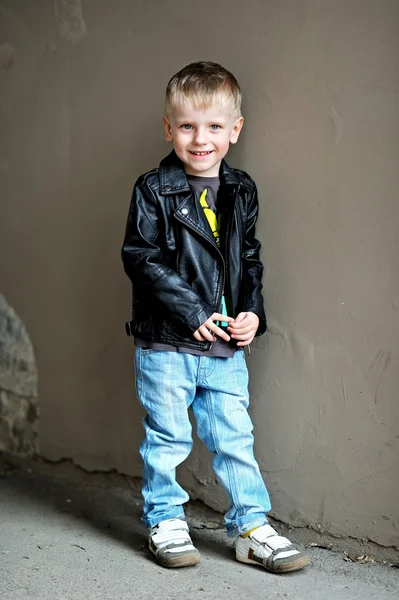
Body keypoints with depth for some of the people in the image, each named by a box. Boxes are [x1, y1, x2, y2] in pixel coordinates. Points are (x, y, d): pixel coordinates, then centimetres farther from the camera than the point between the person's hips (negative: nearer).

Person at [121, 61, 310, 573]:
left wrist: (252, 311, 0)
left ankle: (251, 526, 18)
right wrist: (193, 312, -17)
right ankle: (165, 521, 23)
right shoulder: (153, 190, -7)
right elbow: (141, 259, -11)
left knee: (234, 435, 8)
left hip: (226, 346, 4)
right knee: (167, 436, 6)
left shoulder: (241, 192, 8)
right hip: (165, 342, -4)